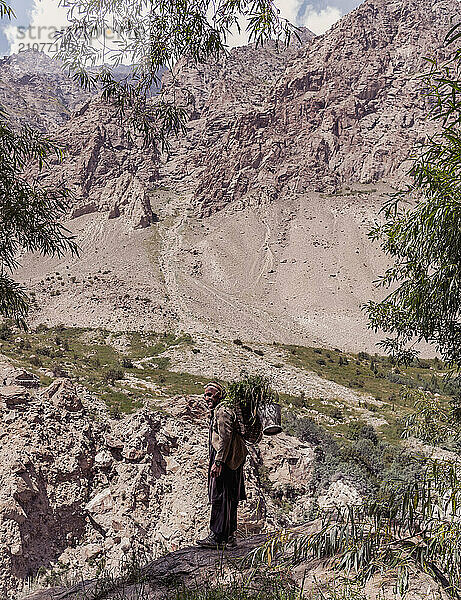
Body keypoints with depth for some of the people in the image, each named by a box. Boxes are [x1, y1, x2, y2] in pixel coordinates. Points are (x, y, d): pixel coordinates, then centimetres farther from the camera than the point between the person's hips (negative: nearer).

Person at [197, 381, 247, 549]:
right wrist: (217, 461, 25)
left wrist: (218, 462, -24)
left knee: (220, 498, -6)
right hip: (230, 461, 10)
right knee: (229, 500, 12)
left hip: (224, 460, -10)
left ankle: (217, 537, -1)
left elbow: (225, 438, -20)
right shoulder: (217, 412, 21)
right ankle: (229, 537, 18)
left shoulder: (222, 411, -11)